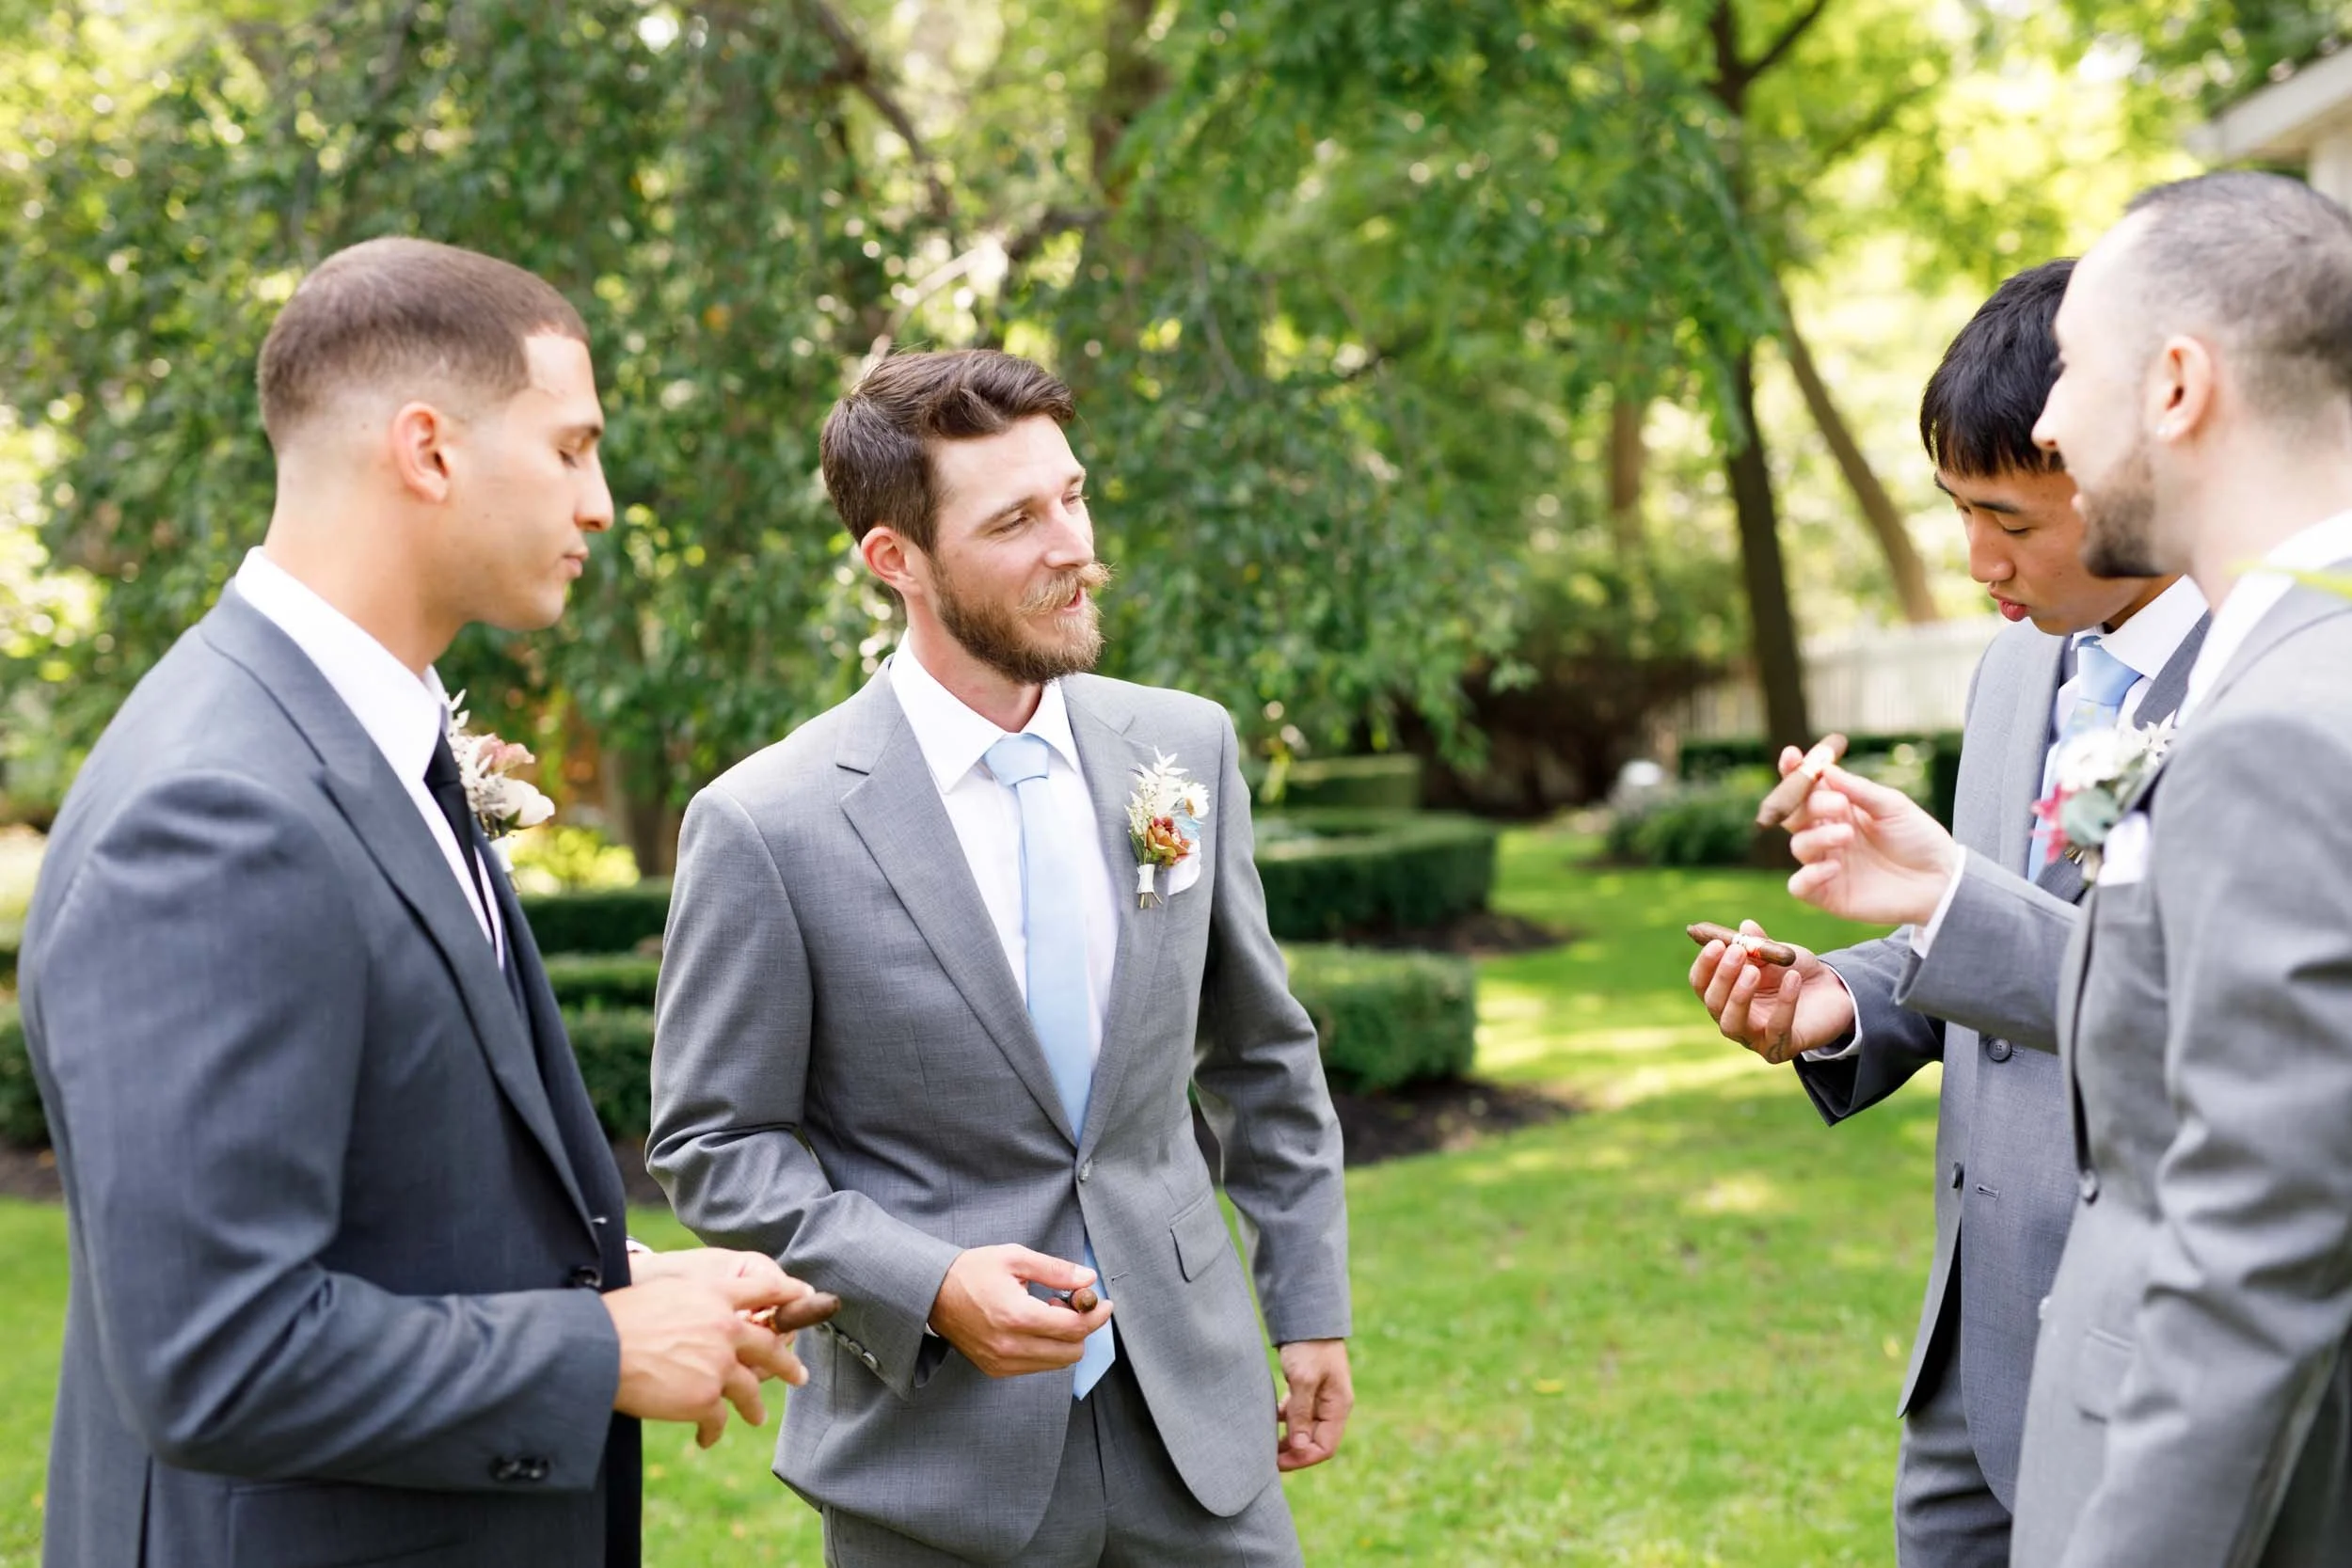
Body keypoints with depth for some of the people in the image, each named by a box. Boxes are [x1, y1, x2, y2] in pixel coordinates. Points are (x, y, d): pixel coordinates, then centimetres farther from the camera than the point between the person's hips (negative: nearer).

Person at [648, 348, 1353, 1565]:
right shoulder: (766, 827, -12)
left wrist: (1312, 1307, 11)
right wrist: (931, 1285, -19)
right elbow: (716, 1144, -6)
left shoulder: (1184, 747, 1)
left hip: (1192, 1418, 4)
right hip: (942, 1455, -3)